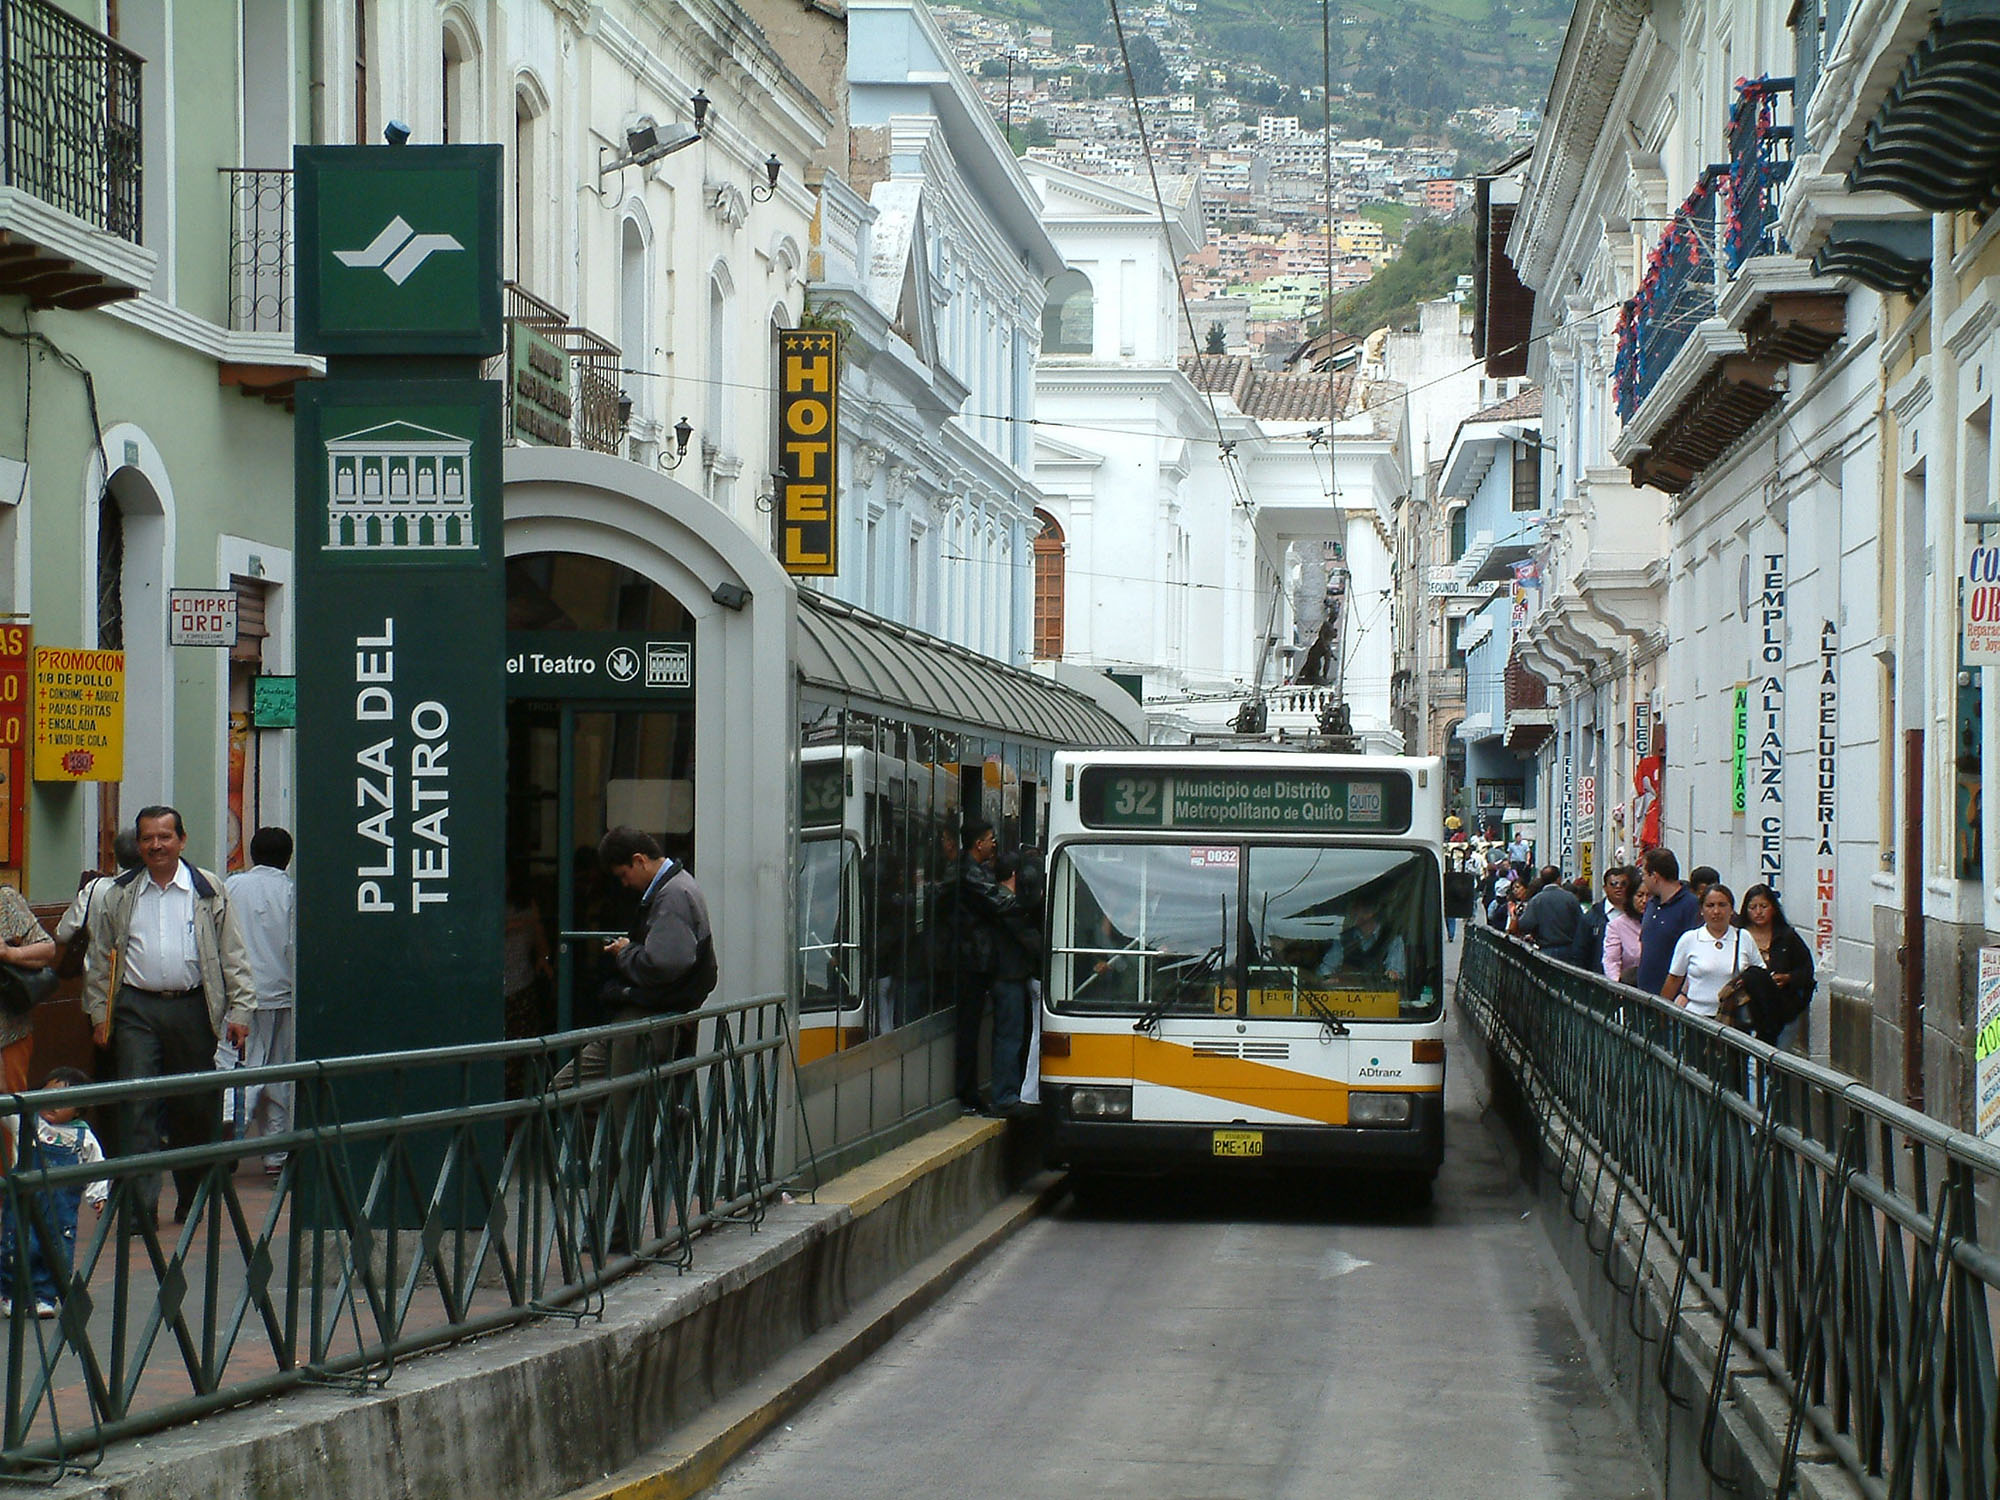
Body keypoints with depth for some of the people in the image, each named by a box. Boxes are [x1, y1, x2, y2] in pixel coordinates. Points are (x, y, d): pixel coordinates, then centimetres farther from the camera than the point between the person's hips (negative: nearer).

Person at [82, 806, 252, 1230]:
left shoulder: (209, 890, 6)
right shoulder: (120, 895, 10)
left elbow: (233, 954, 6)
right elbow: (99, 958, 15)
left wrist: (239, 1008, -1)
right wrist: (99, 1013, 7)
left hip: (193, 1008, -1)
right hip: (137, 1009, 1)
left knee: (197, 1108, 6)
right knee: (137, 1107, -8)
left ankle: (191, 1201, 21)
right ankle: (142, 1206, -10)